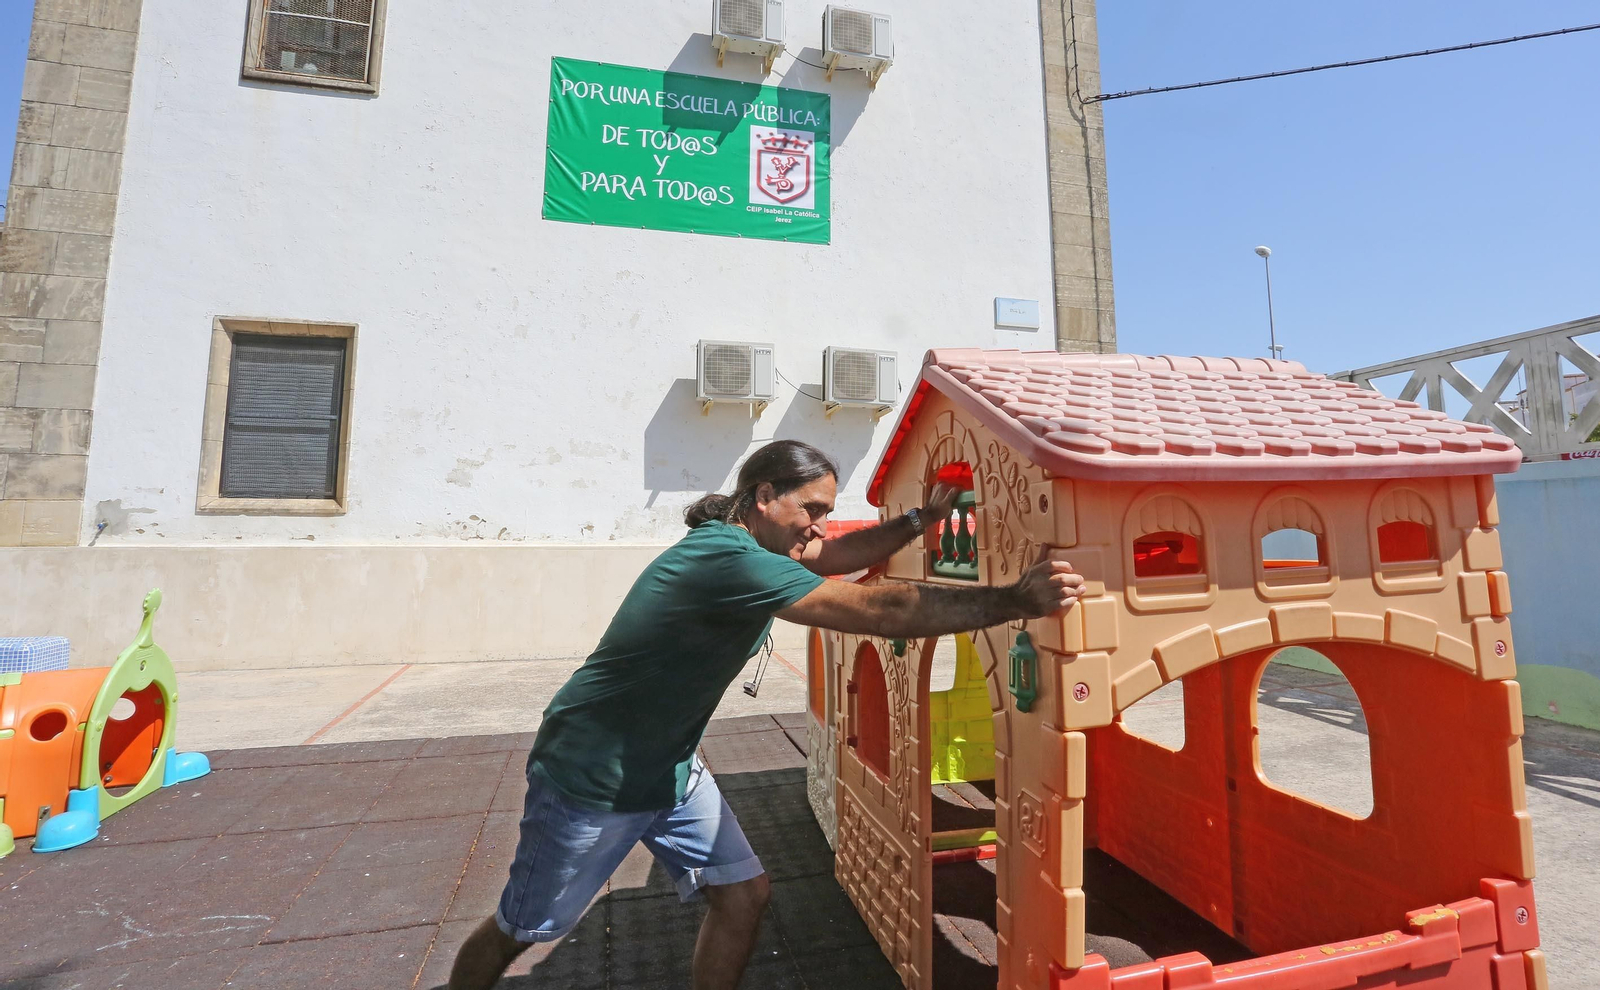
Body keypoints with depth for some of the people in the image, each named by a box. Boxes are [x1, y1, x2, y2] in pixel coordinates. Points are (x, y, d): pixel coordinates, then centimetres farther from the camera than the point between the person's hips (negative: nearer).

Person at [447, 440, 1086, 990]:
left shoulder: (746, 548, -2)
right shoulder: (729, 560, -33)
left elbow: (837, 557, 8)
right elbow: (882, 609, -37)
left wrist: (921, 520, -1)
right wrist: (1017, 602, -32)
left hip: (669, 769, 9)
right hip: (591, 780, -8)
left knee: (743, 896, 6)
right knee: (519, 933, 14)